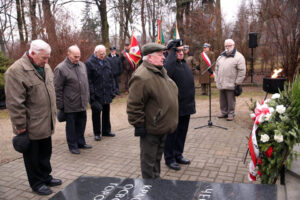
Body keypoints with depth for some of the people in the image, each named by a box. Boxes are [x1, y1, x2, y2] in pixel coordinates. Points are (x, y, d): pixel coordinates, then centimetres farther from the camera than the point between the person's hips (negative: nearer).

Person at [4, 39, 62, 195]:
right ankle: (37, 184, 27)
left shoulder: (45, 67, 8)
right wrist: (20, 126, -16)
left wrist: (53, 114, 17)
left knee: (45, 153, 21)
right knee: (33, 156, 10)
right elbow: (15, 103, -19)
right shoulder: (16, 71, -19)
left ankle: (46, 177, 38)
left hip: (46, 124, 8)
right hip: (31, 126, -7)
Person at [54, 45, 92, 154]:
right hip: (70, 105, -6)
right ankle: (72, 146, 22)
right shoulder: (61, 68, -12)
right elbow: (57, 89, -10)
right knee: (71, 125, 7)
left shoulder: (82, 65, 9)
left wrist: (87, 98, 16)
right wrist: (60, 105, -9)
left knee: (81, 123, 16)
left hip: (82, 103, 6)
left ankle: (81, 142, 33)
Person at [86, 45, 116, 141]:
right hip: (96, 95, -6)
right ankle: (97, 133, 18)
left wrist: (112, 91, 11)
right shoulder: (89, 63, -9)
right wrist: (92, 94, -17)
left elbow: (111, 78, 16)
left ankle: (106, 130, 29)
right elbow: (88, 81, -12)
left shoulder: (106, 62, 11)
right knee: (96, 114, 5)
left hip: (107, 94, 6)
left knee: (106, 113, 15)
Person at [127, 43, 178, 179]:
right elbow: (134, 104, -23)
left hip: (162, 127, 10)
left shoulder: (161, 71, 10)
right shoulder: (142, 77, -24)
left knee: (157, 157, 24)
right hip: (150, 129, -10)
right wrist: (138, 124, -20)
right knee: (149, 160, 7)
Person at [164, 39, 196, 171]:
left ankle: (178, 155, 35)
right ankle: (169, 159, 21)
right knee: (172, 133, 6)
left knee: (182, 132, 19)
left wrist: (192, 102, 21)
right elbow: (167, 70, -41)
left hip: (186, 106, 8)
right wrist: (173, 51, -29)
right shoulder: (170, 64, -14)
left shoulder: (184, 63, 13)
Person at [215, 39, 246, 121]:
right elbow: (217, 68, 20)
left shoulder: (238, 56, -5)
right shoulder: (221, 56, 15)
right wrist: (217, 79, 13)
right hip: (221, 84, 6)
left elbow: (242, 71, -10)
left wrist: (238, 83, -13)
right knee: (222, 100, 13)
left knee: (230, 100, 0)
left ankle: (231, 114, 13)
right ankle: (224, 112, 27)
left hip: (231, 84, -6)